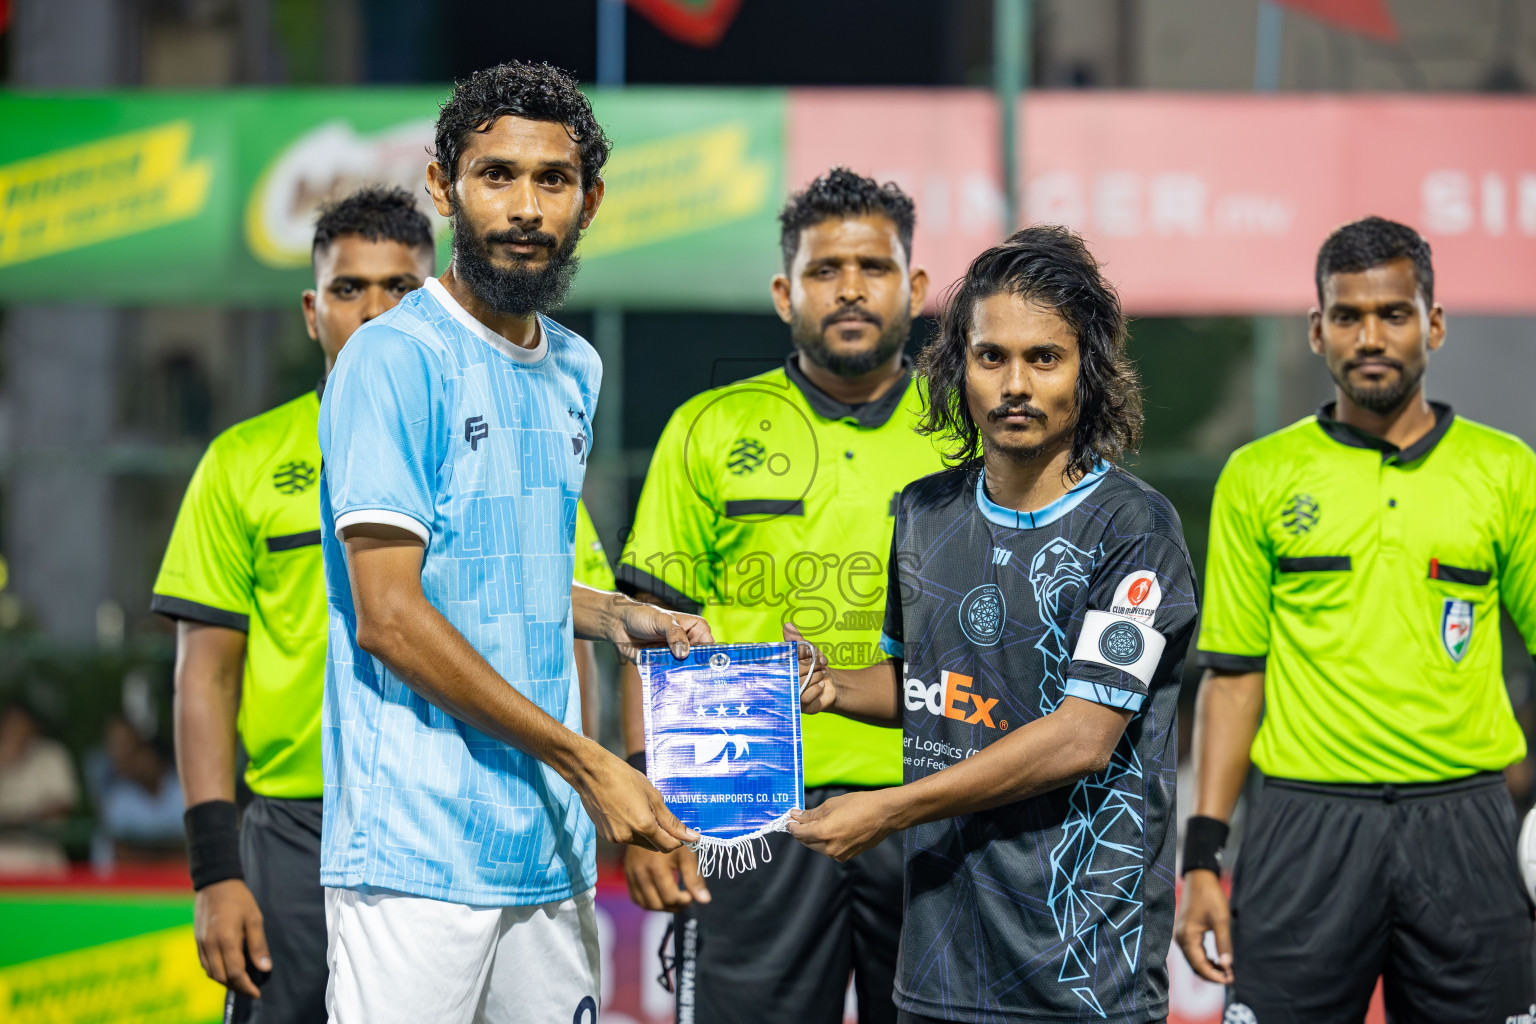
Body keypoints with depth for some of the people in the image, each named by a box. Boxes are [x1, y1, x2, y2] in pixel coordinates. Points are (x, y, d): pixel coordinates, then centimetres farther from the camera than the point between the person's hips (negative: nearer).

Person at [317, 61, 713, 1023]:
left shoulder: (575, 369, 15)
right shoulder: (394, 360, -9)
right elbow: (388, 616, -15)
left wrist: (618, 616, 9)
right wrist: (587, 762, -14)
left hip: (553, 850, 7)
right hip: (419, 852, -7)